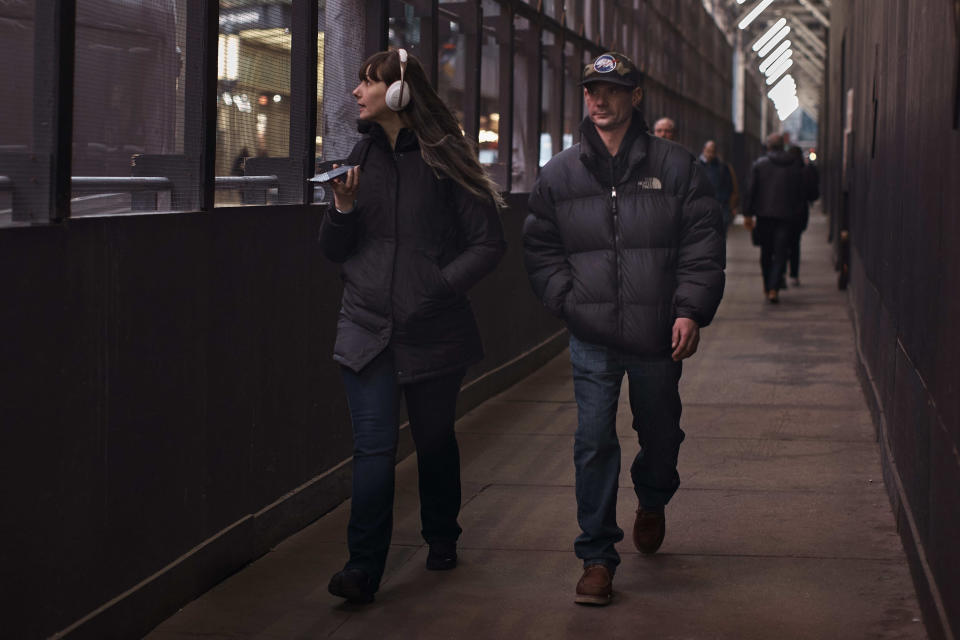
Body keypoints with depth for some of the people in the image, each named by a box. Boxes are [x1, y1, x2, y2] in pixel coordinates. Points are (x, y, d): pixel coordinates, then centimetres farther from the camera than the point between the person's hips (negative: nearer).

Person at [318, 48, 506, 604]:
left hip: (435, 330, -2)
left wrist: (442, 284, -14)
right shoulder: (361, 157, 9)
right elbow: (334, 250, 12)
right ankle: (363, 568, -11)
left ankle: (442, 539, 35)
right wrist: (343, 210, -8)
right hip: (367, 328, 2)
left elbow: (489, 243, -4)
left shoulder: (443, 160, -4)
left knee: (435, 440, 13)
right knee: (374, 445, -8)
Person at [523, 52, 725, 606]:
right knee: (594, 445, -6)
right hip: (592, 338, 0)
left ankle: (652, 503, 49)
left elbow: (704, 245, 0)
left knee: (660, 433, 17)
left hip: (658, 335, 0)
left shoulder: (675, 167, 0)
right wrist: (566, 299, -3)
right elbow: (541, 249, 11)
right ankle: (598, 558, 3)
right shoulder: (560, 174, 5)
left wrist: (691, 310, -10)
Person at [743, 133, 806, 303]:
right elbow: (801, 194, 6)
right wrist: (797, 214, 14)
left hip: (764, 214, 0)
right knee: (781, 254, -1)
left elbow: (751, 190, -3)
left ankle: (767, 287, 20)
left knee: (766, 253, 14)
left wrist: (747, 214, 1)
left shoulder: (759, 165, 0)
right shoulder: (795, 167, 4)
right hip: (787, 216, 0)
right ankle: (774, 289, -13)